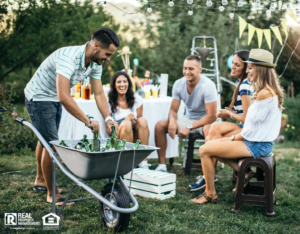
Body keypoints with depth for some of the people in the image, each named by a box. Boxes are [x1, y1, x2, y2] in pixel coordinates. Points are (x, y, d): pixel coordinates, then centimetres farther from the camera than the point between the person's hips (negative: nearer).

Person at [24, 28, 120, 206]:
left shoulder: (96, 63, -10)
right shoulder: (68, 58, -38)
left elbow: (99, 94, -8)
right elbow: (64, 97, -46)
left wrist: (108, 118, -21)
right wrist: (88, 121, -41)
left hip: (56, 100, 9)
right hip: (39, 97, -9)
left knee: (46, 141, 22)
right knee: (51, 144, -9)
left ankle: (41, 180, 41)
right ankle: (52, 194, 5)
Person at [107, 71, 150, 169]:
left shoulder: (137, 99, 8)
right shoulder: (109, 103, 1)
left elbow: (140, 124, 12)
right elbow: (109, 131, -3)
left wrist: (135, 122, -14)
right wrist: (126, 120, -18)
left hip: (135, 139, 3)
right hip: (117, 139, -2)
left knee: (143, 121, -26)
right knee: (126, 123, -32)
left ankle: (143, 161, -28)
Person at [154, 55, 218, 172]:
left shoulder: (208, 85, -23)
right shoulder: (179, 84, -6)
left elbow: (212, 116, -24)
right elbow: (173, 110, 1)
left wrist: (189, 127, -29)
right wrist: (172, 120, -24)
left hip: (205, 121, -5)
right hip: (189, 118, 6)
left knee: (209, 131, -40)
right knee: (159, 125, -10)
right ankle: (162, 166, -4)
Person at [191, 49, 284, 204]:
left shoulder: (265, 94, -23)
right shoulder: (270, 90, 9)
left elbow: (252, 129, -21)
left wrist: (233, 138, -5)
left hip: (256, 145, -10)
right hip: (260, 142, 10)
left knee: (204, 150, -8)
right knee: (211, 144, 17)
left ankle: (210, 194, 6)